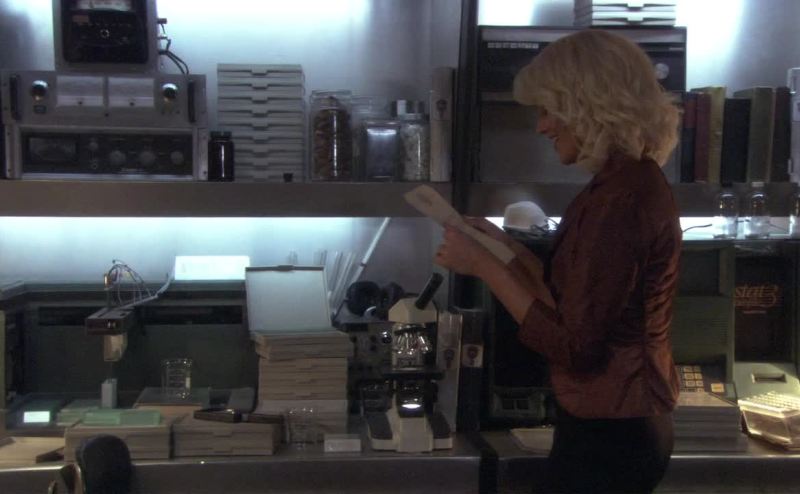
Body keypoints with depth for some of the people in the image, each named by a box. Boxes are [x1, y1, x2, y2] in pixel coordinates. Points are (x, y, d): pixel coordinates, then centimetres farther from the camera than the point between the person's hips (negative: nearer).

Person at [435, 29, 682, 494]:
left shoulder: (619, 199, -23)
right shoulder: (632, 181, 8)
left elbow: (573, 346, -23)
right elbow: (573, 300, 12)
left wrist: (485, 266, -18)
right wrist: (506, 246, 8)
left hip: (607, 434, -10)